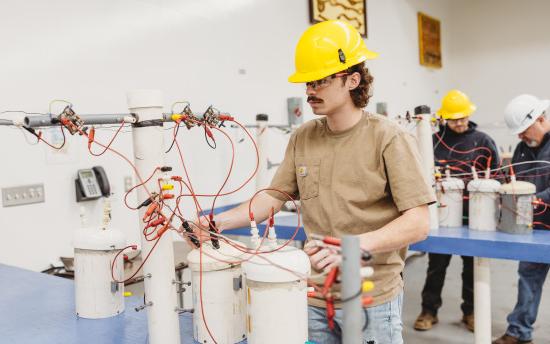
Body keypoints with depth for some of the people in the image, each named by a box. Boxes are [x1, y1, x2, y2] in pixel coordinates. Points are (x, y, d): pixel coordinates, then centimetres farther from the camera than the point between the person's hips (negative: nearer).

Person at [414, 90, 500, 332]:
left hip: (473, 214, 0)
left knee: (472, 266, 12)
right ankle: (429, 310, 19)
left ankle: (470, 311, 26)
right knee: (436, 265, 7)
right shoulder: (434, 140, 2)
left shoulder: (483, 141, 2)